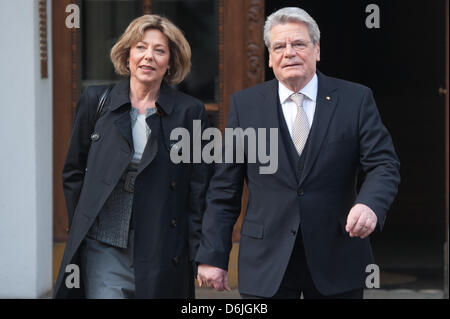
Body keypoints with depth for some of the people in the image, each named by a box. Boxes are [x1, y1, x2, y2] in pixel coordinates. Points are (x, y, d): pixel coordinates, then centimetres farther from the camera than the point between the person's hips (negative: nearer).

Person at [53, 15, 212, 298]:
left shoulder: (190, 112, 1)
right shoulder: (96, 102, 5)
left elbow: (200, 191, 2)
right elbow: (74, 173, 14)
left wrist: (200, 258, -1)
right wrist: (80, 230, 8)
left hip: (162, 255, 0)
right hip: (104, 252, 1)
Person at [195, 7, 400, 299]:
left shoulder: (356, 99, 2)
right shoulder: (245, 105, 4)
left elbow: (384, 165, -3)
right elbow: (224, 189, 4)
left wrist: (370, 204, -25)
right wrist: (212, 256, -1)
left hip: (337, 264, 0)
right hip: (266, 264, 0)